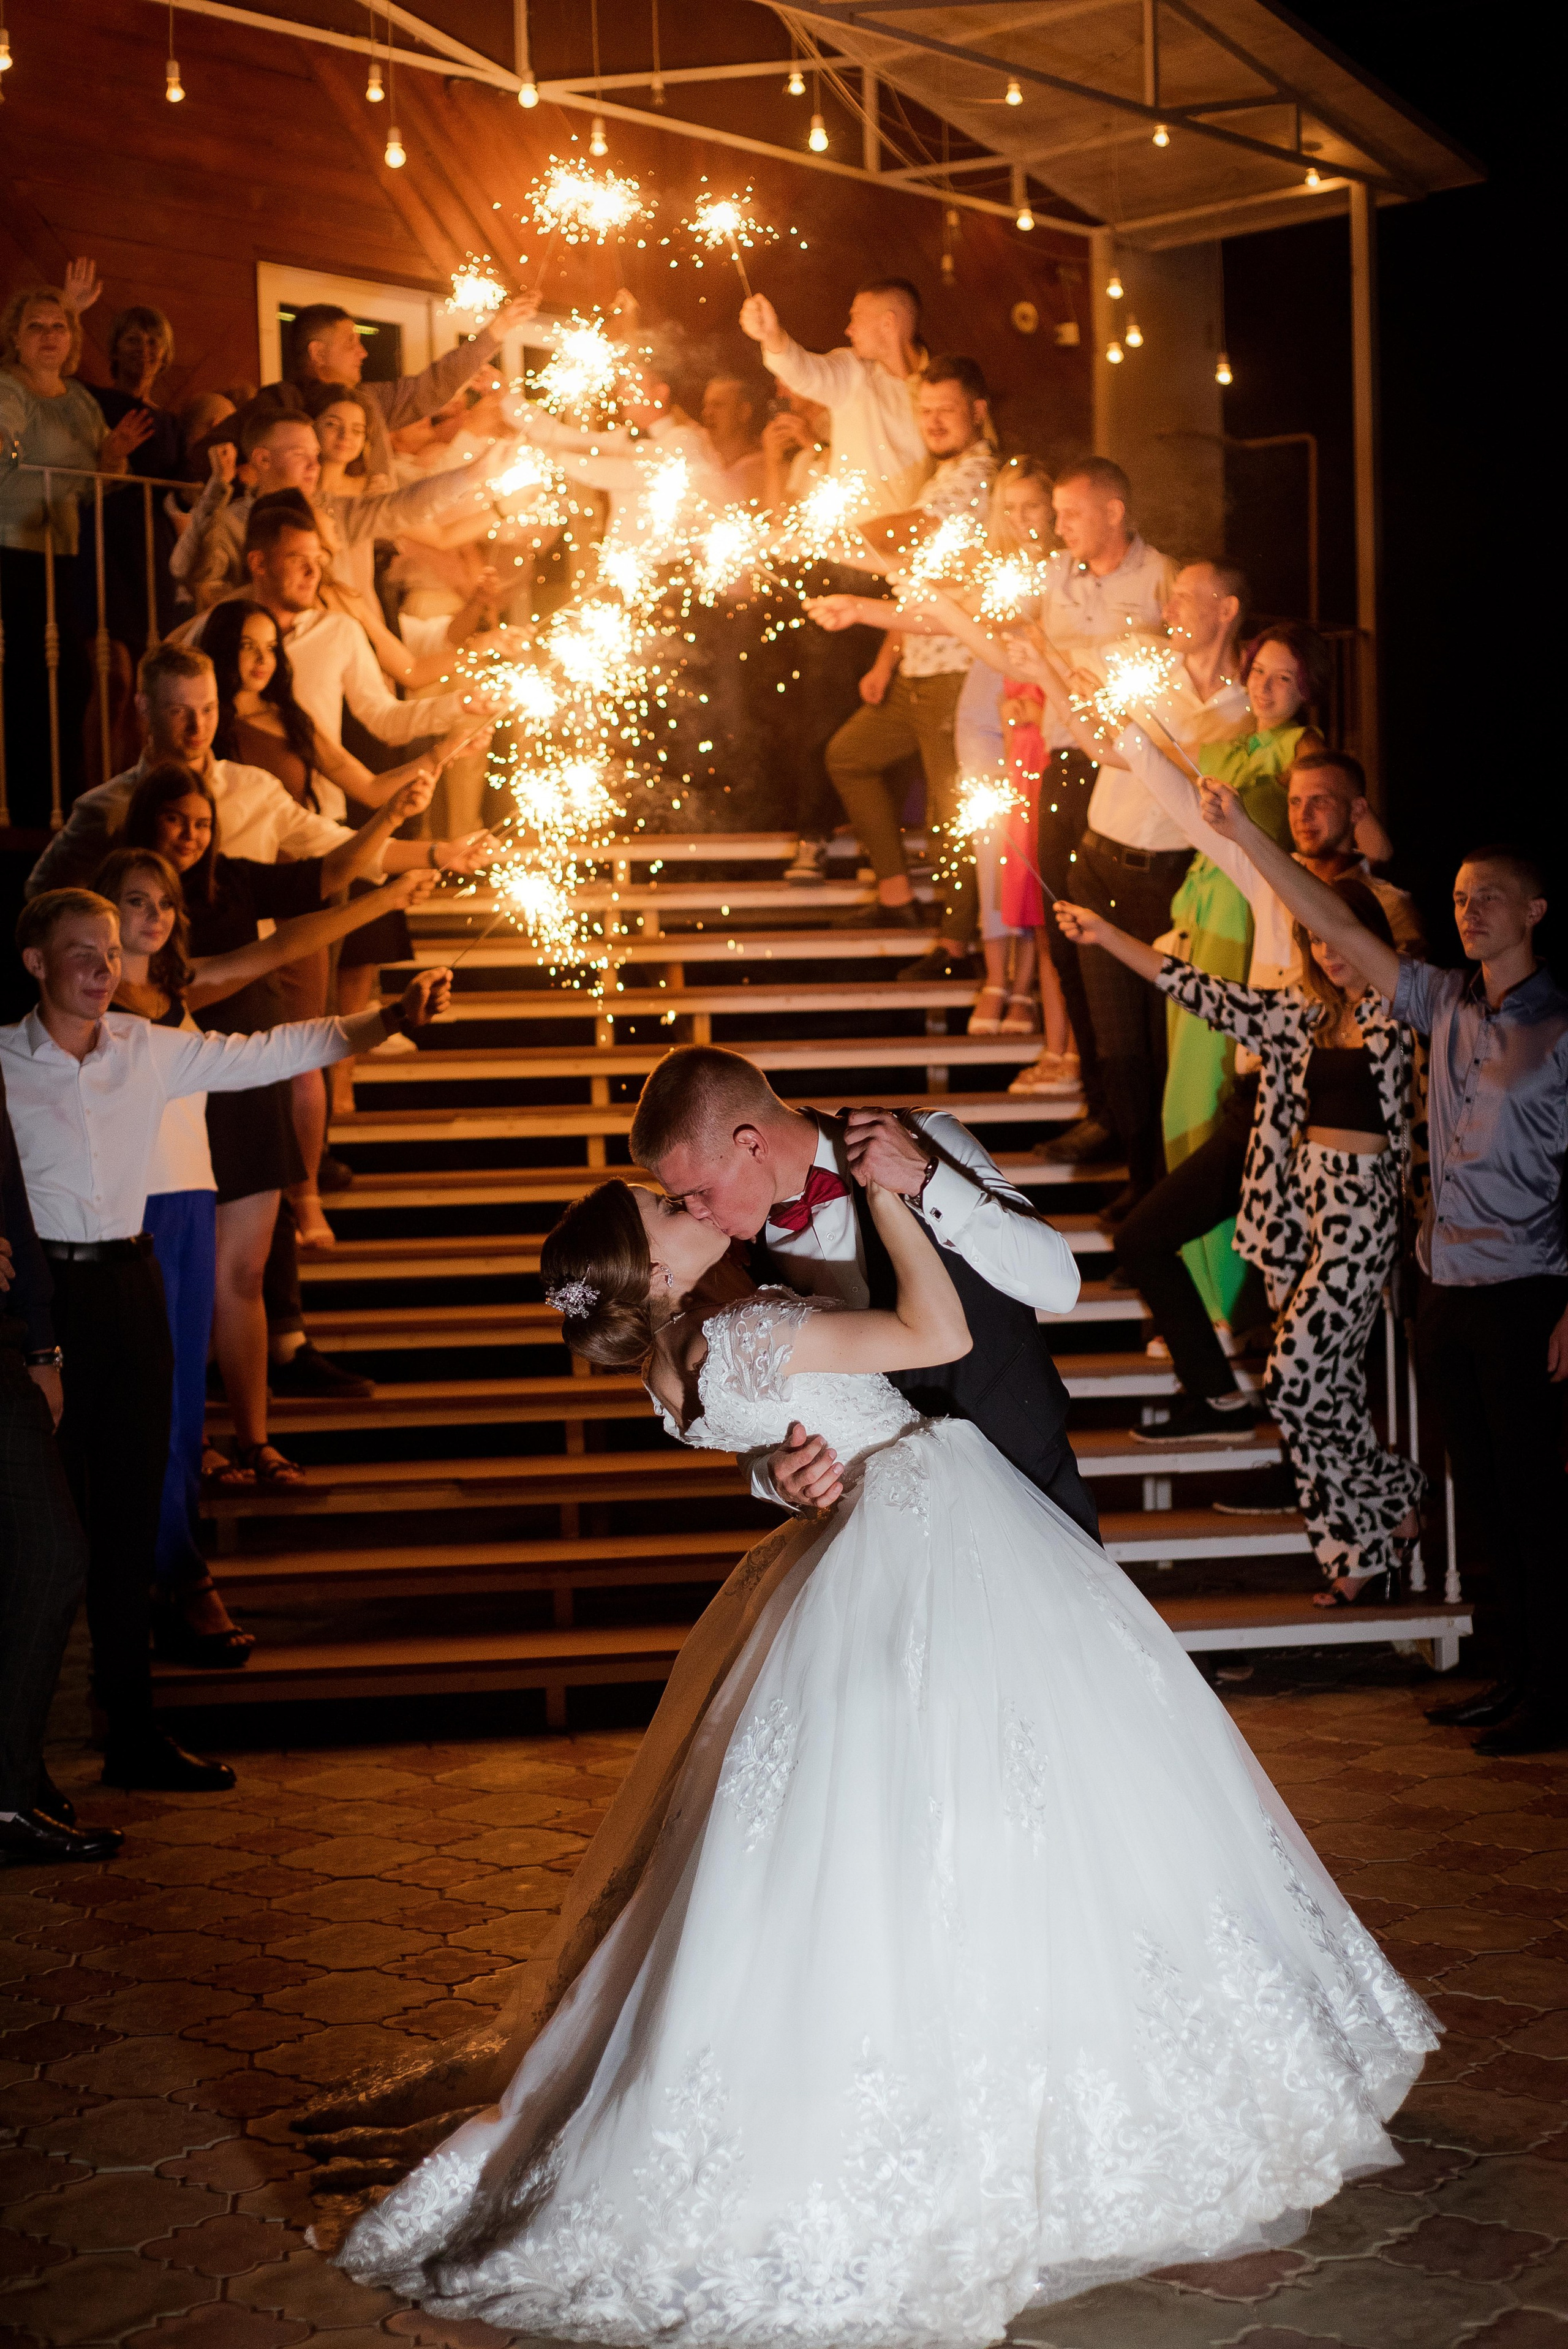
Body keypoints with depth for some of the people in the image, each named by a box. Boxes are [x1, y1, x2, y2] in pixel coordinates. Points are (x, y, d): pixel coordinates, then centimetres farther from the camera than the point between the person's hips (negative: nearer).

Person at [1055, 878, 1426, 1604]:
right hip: (1304, 1203, 7)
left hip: (1360, 1206, -7)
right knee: (1328, 1385, 8)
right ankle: (1366, 1556, 17)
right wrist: (1106, 937, 11)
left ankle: (1397, 1502, 9)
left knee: (1295, 1379, -11)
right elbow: (1208, 994, 13)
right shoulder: (1306, 1013, 13)